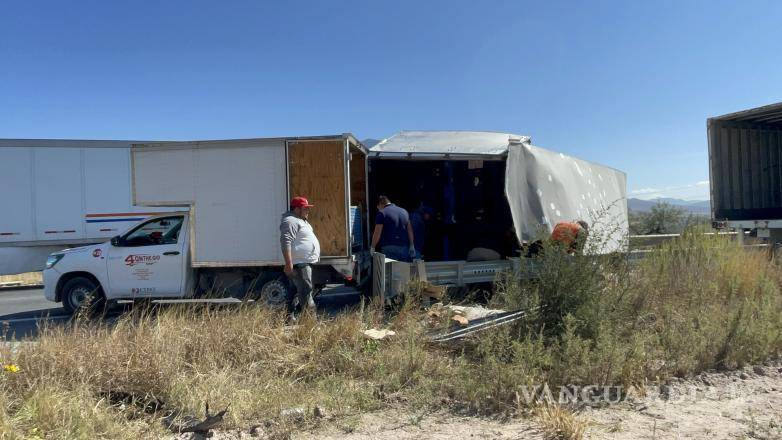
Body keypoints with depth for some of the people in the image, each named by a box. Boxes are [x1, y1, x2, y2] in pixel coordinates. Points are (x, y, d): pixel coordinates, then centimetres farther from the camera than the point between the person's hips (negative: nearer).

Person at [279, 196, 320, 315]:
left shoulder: (301, 220, 19)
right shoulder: (290, 221, -15)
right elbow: (286, 242, -25)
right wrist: (288, 264, -30)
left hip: (306, 262, 11)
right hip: (300, 263, -11)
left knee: (304, 290, 16)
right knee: (306, 289, -14)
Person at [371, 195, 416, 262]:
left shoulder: (382, 213, -3)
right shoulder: (404, 211, 15)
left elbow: (377, 233, -6)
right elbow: (410, 230, 15)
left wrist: (373, 247, 4)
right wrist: (412, 246, 19)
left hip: (389, 247, -5)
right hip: (404, 247, 5)